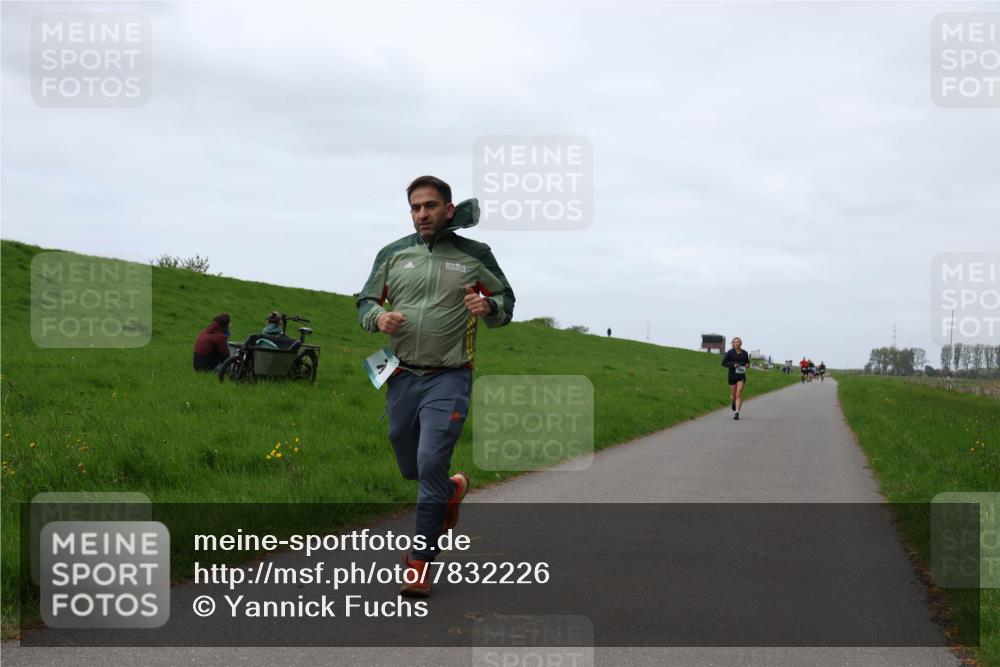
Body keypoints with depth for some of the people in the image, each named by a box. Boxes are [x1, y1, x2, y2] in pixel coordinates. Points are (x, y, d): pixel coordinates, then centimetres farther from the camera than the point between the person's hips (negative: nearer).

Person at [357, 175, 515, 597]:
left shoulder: (475, 256, 2)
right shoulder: (393, 254, 6)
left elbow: (506, 303, 12)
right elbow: (365, 301, 14)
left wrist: (489, 306, -12)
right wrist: (377, 317, -9)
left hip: (449, 378, -4)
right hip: (402, 376, 4)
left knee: (431, 463, -15)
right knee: (410, 468, 15)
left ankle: (421, 561, -4)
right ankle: (453, 489, 49)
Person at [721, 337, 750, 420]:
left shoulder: (744, 353, 6)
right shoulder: (730, 353, -2)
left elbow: (747, 361, 22)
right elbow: (723, 363, -6)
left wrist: (747, 365, -1)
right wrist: (733, 365, -19)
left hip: (741, 376, 1)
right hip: (732, 375, 0)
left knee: (739, 394, -13)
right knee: (733, 395, 9)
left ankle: (737, 412, -16)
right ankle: (733, 402, 46)